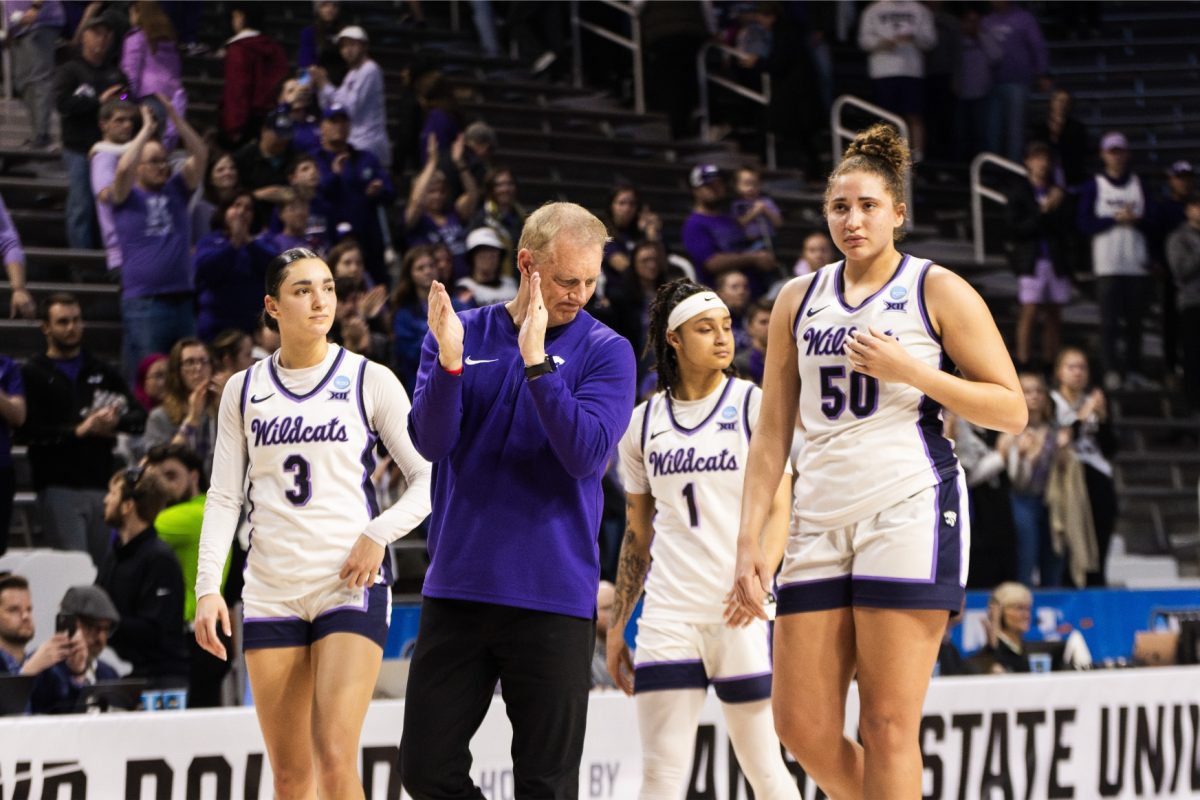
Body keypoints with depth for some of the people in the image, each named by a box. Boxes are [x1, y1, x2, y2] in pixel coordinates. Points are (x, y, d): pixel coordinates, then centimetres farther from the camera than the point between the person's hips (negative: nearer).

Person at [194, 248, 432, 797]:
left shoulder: (370, 381, 1)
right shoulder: (244, 391, 9)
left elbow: (428, 477, 1)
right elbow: (224, 498, 9)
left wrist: (379, 533, -13)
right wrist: (207, 587, -1)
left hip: (350, 586, -3)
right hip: (270, 590, 3)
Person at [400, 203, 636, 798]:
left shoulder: (605, 352, -1)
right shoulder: (461, 333, 6)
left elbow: (587, 454, -15)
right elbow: (430, 442, -5)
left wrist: (536, 362, -24)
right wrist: (449, 360, -22)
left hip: (554, 597, -2)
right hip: (456, 586, 3)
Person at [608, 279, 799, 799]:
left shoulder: (755, 405, 1)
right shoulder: (643, 423, 11)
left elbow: (779, 511, -5)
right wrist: (617, 627, 14)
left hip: (740, 614, -3)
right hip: (668, 614, 3)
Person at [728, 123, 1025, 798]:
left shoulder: (937, 291, 3)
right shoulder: (799, 300, 16)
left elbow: (1011, 410, -1)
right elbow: (773, 433, 17)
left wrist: (910, 371, -12)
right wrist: (750, 539, 8)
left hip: (911, 511, -5)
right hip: (822, 519, 5)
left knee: (888, 724, -8)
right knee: (802, 726, 0)